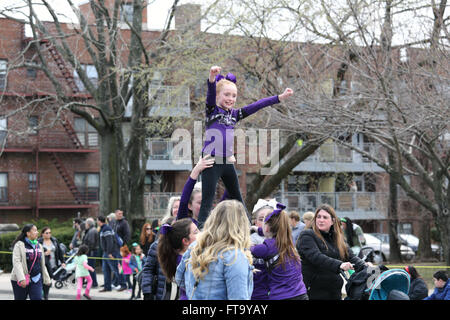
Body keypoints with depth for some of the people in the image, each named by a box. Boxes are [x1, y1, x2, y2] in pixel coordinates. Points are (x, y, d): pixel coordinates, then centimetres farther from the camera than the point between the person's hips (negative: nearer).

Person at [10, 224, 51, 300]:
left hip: (36, 279, 4)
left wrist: (47, 279, 17)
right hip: (21, 280, -4)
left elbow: (42, 264, 19)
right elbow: (16, 262, -18)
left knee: (38, 298, -8)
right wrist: (21, 279, -30)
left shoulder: (39, 246, 11)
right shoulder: (19, 245, -8)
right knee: (20, 299, 7)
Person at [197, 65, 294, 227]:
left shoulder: (234, 114, 12)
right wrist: (212, 77, -43)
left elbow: (257, 105, 11)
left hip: (228, 162, 6)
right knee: (207, 202, -10)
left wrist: (280, 97, 7)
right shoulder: (212, 110, -3)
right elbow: (211, 93, -22)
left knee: (237, 200, 17)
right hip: (211, 161, -6)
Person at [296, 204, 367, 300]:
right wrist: (339, 265, -34)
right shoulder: (307, 236, -6)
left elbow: (350, 256, 8)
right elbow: (315, 257, -21)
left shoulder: (337, 238, 15)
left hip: (335, 293, 6)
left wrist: (365, 267, -12)